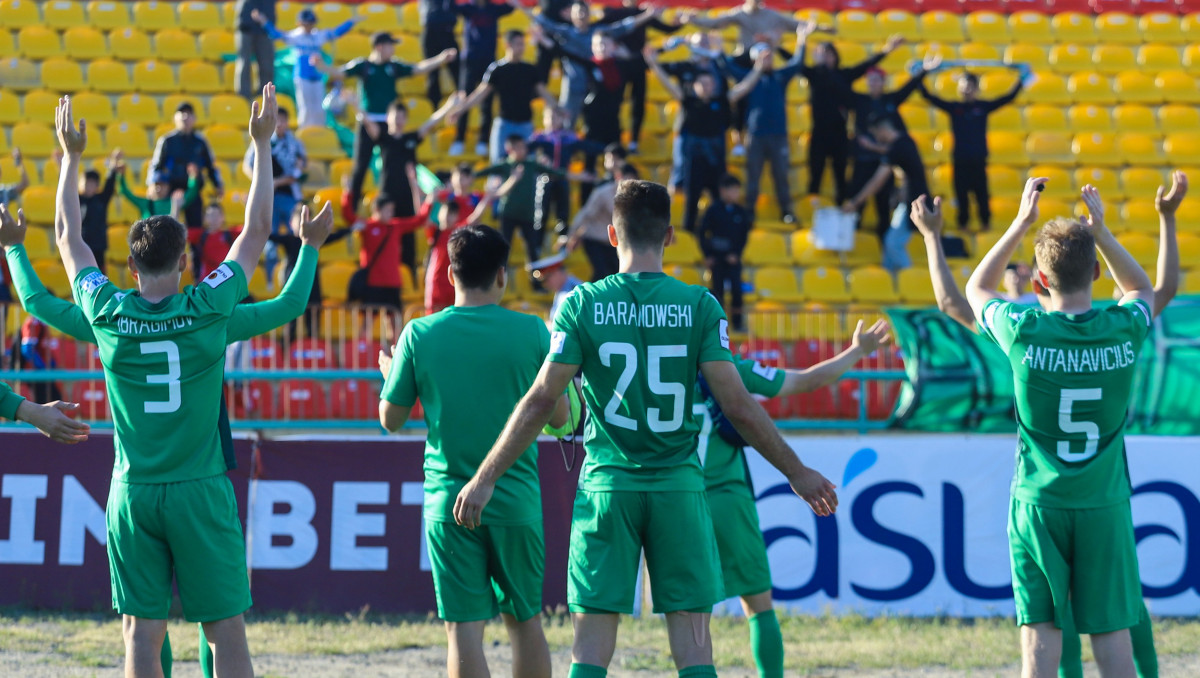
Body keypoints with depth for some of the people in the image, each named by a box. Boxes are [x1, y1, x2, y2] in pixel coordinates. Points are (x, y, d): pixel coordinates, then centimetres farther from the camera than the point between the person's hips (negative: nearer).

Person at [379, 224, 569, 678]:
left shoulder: (420, 334, -3)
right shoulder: (531, 332, -3)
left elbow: (391, 419, 5)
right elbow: (559, 416, 3)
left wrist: (390, 374, 25)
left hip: (449, 501, -1)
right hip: (517, 500, 1)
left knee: (464, 627, -2)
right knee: (525, 620, 13)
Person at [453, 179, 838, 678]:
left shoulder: (583, 304, -2)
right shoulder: (699, 306, -2)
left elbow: (541, 401, -5)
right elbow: (738, 406, -4)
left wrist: (486, 478, 2)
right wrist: (797, 473, 6)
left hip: (606, 487, 0)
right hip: (678, 487, 0)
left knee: (593, 636, 1)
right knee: (691, 636, 3)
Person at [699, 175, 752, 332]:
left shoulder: (741, 212, 1)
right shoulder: (713, 210, -6)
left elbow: (744, 235, 6)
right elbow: (703, 232, -2)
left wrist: (736, 253, -5)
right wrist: (707, 255, -6)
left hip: (733, 258, 2)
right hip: (716, 257, -2)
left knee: (736, 288, -4)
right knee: (717, 289, 2)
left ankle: (737, 321, 6)